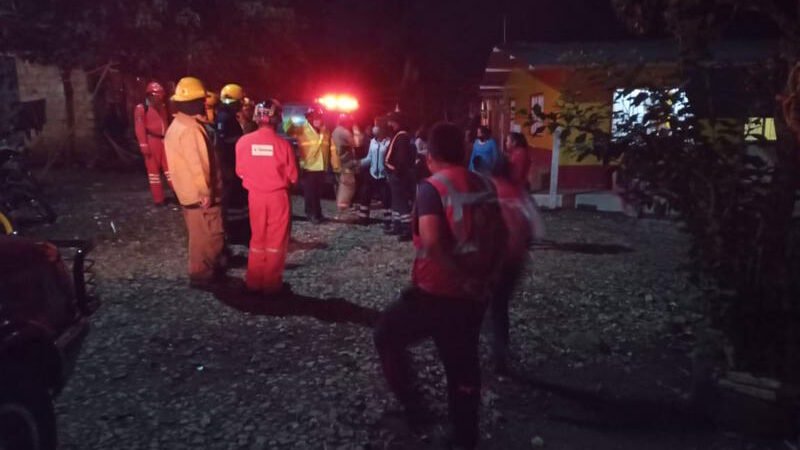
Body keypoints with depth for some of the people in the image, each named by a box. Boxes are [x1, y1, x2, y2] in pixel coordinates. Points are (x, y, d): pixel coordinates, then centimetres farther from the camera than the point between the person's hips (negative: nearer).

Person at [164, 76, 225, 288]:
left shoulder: (177, 125, 11)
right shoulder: (190, 128, -22)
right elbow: (197, 164, -25)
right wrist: (206, 192, -19)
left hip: (188, 190, 10)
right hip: (199, 193, -10)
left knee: (200, 234, 20)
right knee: (207, 235, 1)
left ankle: (206, 268, 31)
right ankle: (201, 274, 10)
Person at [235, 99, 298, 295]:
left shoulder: (244, 141, -10)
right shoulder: (283, 144, -15)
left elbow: (240, 171, 0)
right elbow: (292, 176, -8)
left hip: (255, 195, 3)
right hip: (278, 195, -3)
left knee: (257, 238, 17)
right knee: (276, 240, 9)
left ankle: (254, 282, 23)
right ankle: (272, 283, 15)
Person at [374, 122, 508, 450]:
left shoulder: (432, 188, -14)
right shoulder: (485, 186, 5)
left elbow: (431, 240, -28)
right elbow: (500, 236, 11)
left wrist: (458, 275, -18)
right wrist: (483, 274, 15)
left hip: (435, 292, -6)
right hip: (475, 294, 6)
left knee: (386, 335, 18)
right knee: (463, 367, 19)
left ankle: (411, 403, 18)